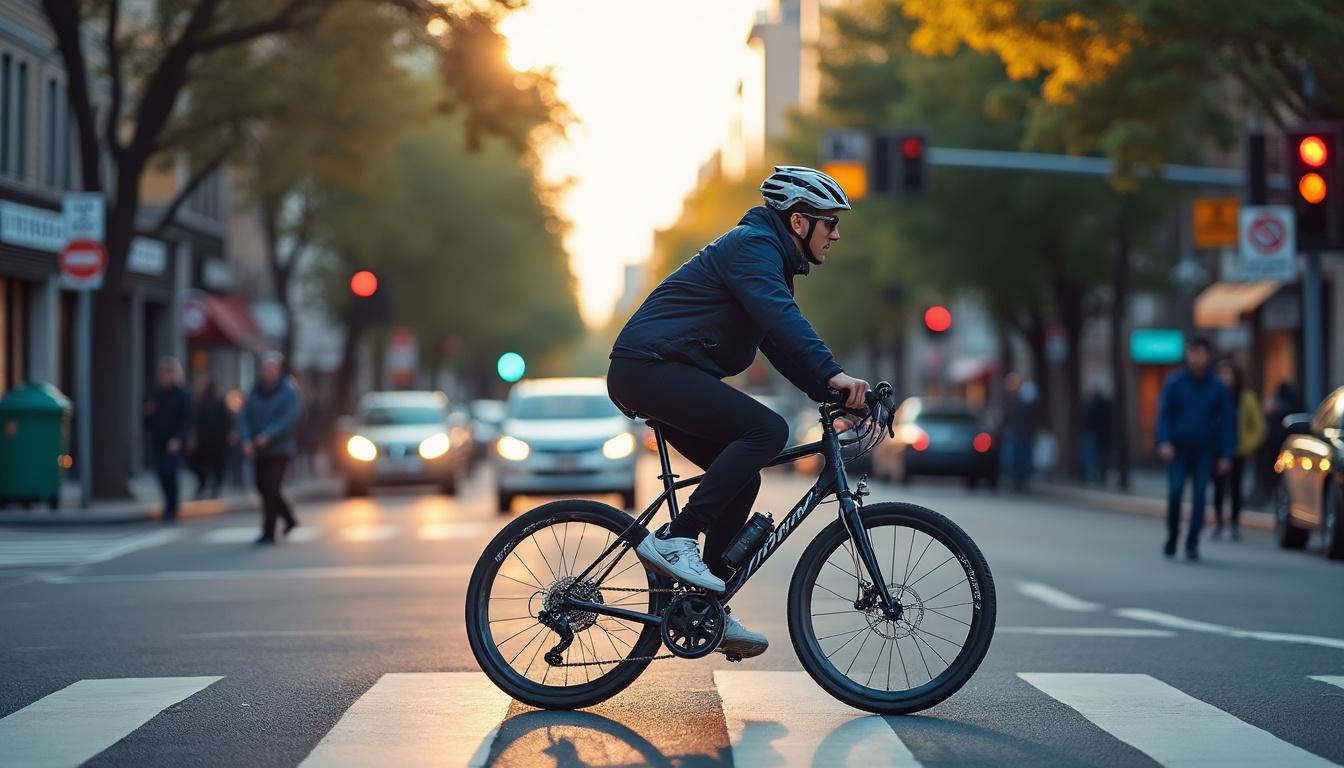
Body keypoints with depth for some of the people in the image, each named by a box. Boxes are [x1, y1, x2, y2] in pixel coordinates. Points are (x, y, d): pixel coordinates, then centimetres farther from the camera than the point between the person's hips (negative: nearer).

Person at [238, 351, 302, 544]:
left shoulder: (289, 391, -6)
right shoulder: (255, 392, 7)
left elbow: (289, 418, -17)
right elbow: (244, 417, 2)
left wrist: (268, 435, -27)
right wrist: (246, 440, -14)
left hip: (280, 449, -6)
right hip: (258, 450, 6)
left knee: (271, 490, -10)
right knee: (264, 489, 12)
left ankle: (268, 533, -7)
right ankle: (289, 519, 32)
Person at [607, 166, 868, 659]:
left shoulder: (768, 257, 23)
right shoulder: (753, 245, -10)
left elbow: (782, 343, 21)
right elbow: (781, 319, -28)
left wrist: (833, 390, 9)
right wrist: (833, 375, -38)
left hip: (658, 375, 11)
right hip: (649, 368, -11)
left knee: (741, 478, 8)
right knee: (767, 430, -22)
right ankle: (675, 539, -22)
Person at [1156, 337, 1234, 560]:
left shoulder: (1217, 387, 1)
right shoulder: (1175, 381, 0)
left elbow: (1227, 421, 4)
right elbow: (1164, 414, 0)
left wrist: (1226, 455, -2)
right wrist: (1164, 441, -15)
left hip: (1205, 450, 1)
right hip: (1179, 448, -1)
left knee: (1199, 496, -4)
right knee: (1175, 491, -12)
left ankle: (1192, 544, 5)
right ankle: (1172, 537, 7)